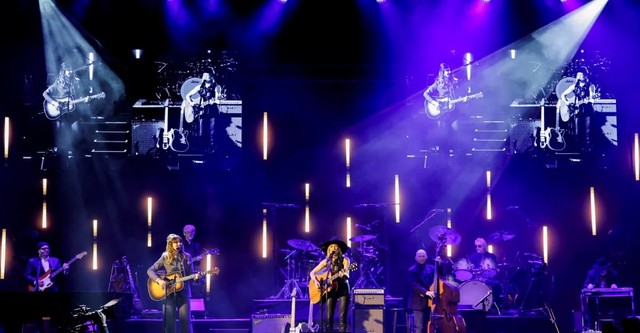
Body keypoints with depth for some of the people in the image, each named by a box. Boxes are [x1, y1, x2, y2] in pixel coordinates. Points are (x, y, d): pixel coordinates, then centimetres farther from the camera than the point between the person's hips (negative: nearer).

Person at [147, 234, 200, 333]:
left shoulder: (186, 257, 6)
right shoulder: (165, 257, 1)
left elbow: (191, 274, 9)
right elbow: (150, 270, -1)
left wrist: (196, 276, -14)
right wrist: (159, 280, -16)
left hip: (183, 293, 1)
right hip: (169, 293, -1)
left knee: (186, 320, -4)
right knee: (168, 321, -1)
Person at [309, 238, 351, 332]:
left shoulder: (344, 260, 1)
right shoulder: (326, 261, 8)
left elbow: (346, 275, -11)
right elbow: (312, 273, 9)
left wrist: (343, 274, -34)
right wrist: (315, 280, -11)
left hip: (343, 290, -2)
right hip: (330, 291, 2)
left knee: (342, 318, -10)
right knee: (328, 318, -6)